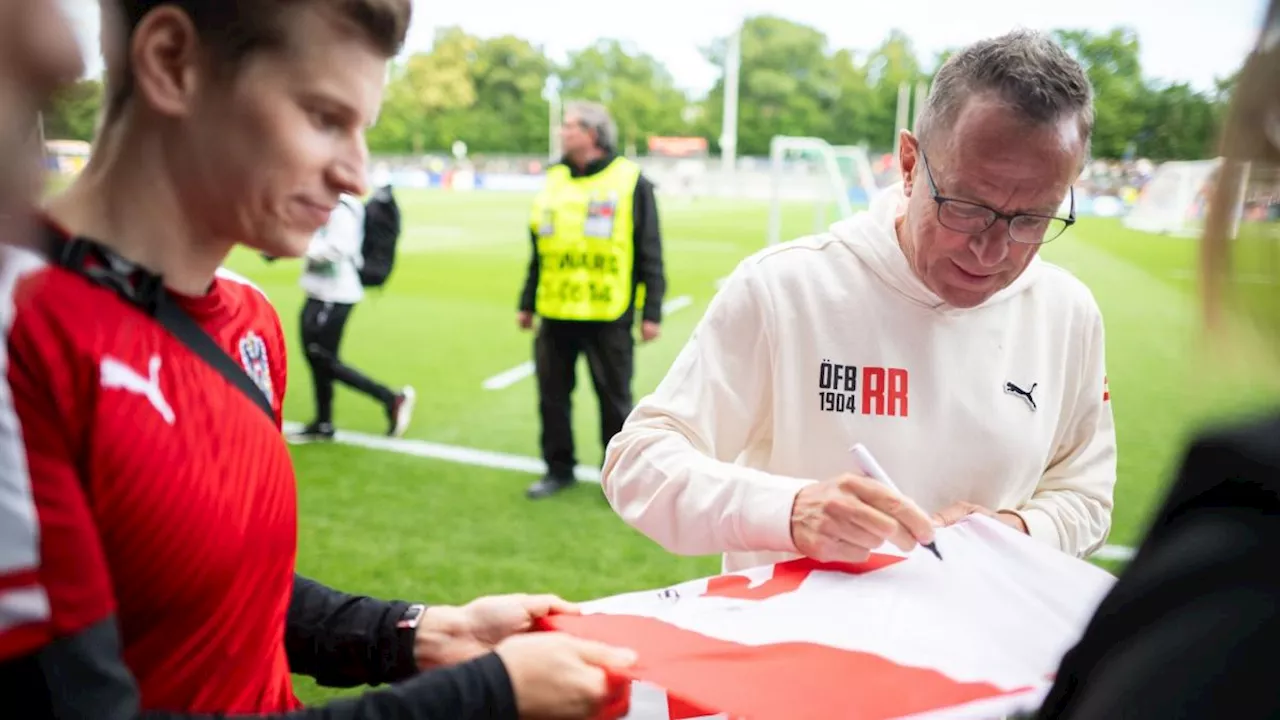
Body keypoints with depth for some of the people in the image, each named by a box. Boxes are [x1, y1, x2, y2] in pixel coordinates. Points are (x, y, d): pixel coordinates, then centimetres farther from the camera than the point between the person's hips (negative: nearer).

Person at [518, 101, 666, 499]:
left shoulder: (631, 182, -4)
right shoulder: (554, 180, 11)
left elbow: (650, 255, -5)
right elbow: (539, 252, 16)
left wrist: (651, 312, -8)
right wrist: (527, 304, 16)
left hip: (608, 317, -5)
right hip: (556, 314, 5)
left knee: (614, 399, 6)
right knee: (552, 395, 10)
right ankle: (558, 468, 26)